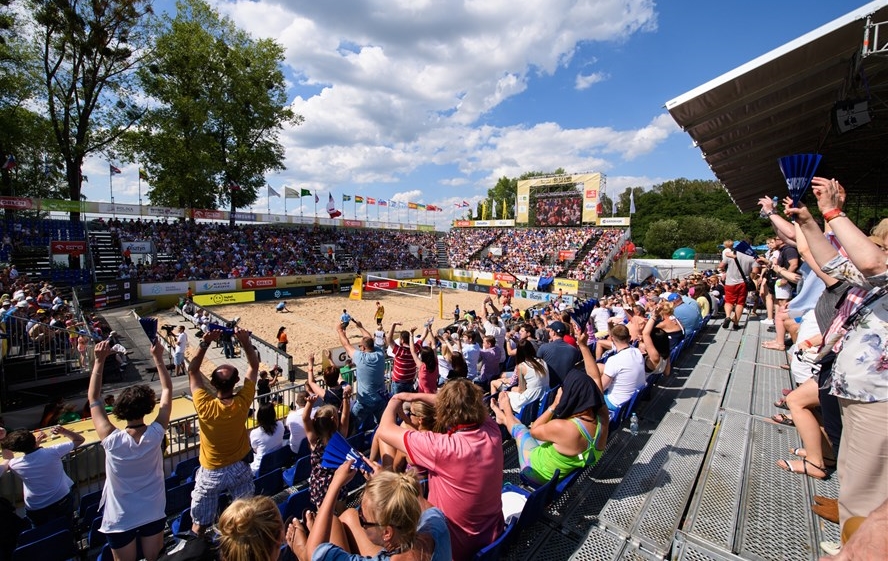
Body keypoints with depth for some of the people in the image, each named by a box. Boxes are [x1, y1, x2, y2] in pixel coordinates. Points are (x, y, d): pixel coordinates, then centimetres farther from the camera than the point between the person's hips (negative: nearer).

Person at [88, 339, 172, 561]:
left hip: (121, 520, -1)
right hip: (153, 514, 1)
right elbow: (167, 390, -11)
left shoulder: (112, 441, -25)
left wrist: (99, 361, -14)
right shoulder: (156, 435, -22)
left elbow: (93, 398, -13)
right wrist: (158, 357, -8)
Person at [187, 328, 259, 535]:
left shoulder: (205, 406, -28)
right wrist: (245, 341, -17)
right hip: (239, 469, 2)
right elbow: (254, 366, -11)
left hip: (211, 472, -2)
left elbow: (192, 371, -14)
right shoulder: (242, 403, -25)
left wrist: (205, 343, -20)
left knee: (199, 524, 20)